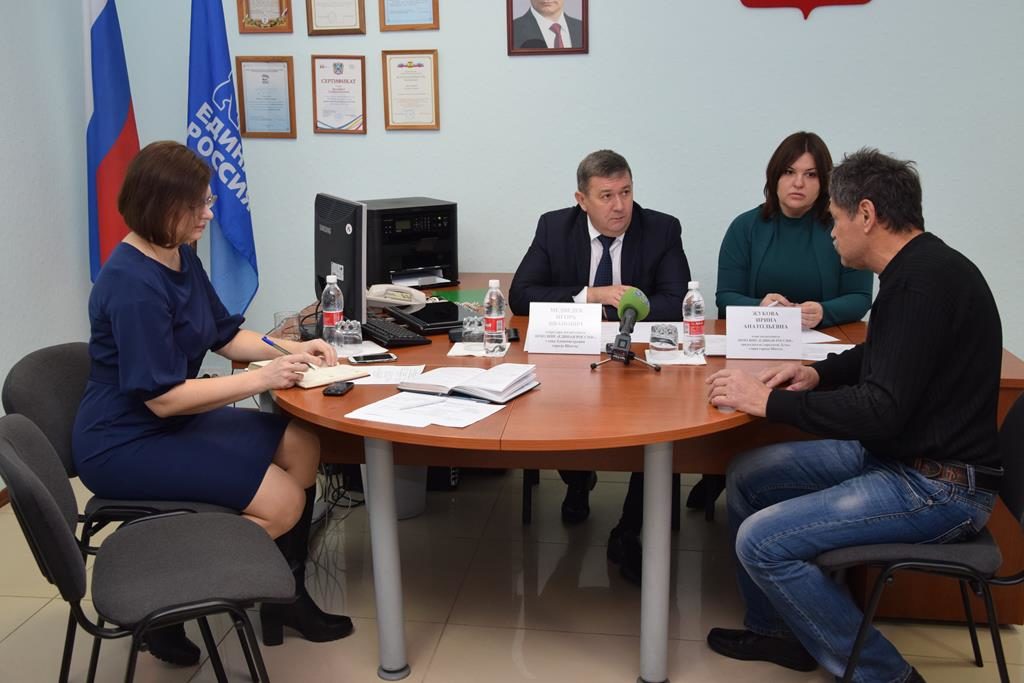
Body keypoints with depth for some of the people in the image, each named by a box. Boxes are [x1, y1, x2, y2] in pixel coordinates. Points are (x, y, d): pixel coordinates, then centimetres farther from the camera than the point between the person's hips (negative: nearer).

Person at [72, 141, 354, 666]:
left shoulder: (182, 257, 4)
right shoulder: (133, 284, -25)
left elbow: (225, 334, 16)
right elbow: (161, 397, -26)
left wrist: (290, 348, 0)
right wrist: (264, 378, -25)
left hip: (170, 422, 9)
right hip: (125, 444, -9)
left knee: (301, 445, 1)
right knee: (283, 503, -16)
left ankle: (285, 596, 11)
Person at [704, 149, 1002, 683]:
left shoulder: (925, 282, -24)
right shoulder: (918, 269, 7)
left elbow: (881, 409, -28)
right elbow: (877, 358, 23)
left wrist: (768, 402, -21)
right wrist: (817, 373, 5)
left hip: (939, 487, -10)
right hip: (891, 453, 10)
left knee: (762, 540, -19)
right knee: (746, 476, 11)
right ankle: (776, 629, 24)